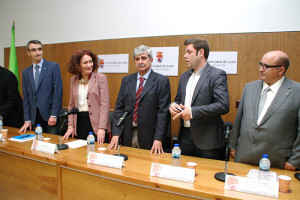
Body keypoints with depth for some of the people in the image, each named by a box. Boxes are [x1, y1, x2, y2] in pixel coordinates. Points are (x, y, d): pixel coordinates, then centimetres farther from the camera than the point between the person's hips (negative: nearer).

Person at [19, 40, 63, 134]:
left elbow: (58, 91, -8)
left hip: (50, 115, -4)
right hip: (34, 116, 4)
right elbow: (26, 97, 12)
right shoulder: (25, 72, 12)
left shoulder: (54, 66, -2)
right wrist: (27, 120, 6)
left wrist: (54, 115, -13)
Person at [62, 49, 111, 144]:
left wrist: (102, 127, -16)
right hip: (79, 122, 4)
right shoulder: (73, 80, 10)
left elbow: (104, 104, -9)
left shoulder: (101, 78, -4)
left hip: (95, 122, -4)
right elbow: (71, 105, 15)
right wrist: (70, 126, 6)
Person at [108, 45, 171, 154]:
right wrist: (116, 134, -1)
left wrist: (158, 139, -13)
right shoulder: (126, 80, 9)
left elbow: (163, 111, -8)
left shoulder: (162, 81, -3)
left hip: (148, 137, -3)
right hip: (127, 136, 4)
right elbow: (119, 108, 7)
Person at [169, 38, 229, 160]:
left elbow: (223, 106, -19)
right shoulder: (184, 76, 14)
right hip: (185, 136, 6)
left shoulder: (217, 75, -9)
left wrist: (193, 112, -22)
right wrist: (173, 105, -2)